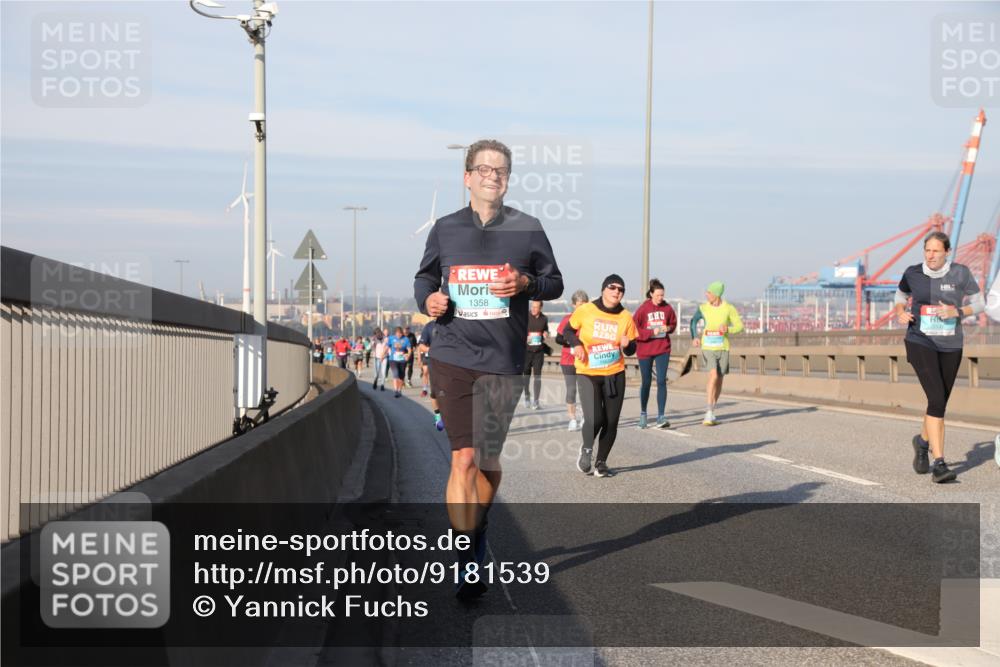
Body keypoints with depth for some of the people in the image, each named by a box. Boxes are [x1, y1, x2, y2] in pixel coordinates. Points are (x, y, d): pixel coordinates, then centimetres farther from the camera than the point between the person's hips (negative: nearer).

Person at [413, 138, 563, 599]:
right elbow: (424, 276, 18)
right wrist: (428, 299, -5)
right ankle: (467, 564, -3)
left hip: (503, 362, 1)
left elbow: (554, 282, 10)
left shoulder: (527, 229, 4)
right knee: (463, 459, -9)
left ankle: (477, 531, 38)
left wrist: (525, 284, -12)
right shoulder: (445, 229, 6)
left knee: (488, 460, 11)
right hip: (452, 358, -1)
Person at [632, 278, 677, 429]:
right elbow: (634, 328, -8)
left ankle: (661, 417, -8)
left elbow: (674, 323, 14)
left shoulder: (667, 308, 0)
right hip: (645, 349, -1)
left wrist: (668, 328, -8)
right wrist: (651, 332, -18)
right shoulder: (643, 308, -8)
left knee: (661, 381, -8)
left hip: (663, 349, 1)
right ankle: (643, 414, 27)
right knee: (646, 382, 8)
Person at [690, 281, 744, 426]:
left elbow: (740, 326, 1)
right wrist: (694, 337, 0)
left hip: (723, 348, 2)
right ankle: (709, 414, -22)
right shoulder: (703, 308, -1)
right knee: (713, 376, -20)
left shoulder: (729, 308, -3)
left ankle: (711, 411, 28)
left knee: (719, 380, 9)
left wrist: (728, 329, -18)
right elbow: (694, 321, 16)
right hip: (708, 348, -2)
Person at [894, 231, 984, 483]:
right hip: (920, 343, -2)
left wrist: (958, 312, -16)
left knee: (940, 403, 13)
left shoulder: (961, 273, -4)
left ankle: (923, 441, 45)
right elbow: (900, 296, 17)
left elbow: (979, 303, 2)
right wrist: (900, 312, -4)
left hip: (950, 346, 2)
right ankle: (939, 463, -17)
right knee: (936, 398, -18)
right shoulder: (913, 273, -2)